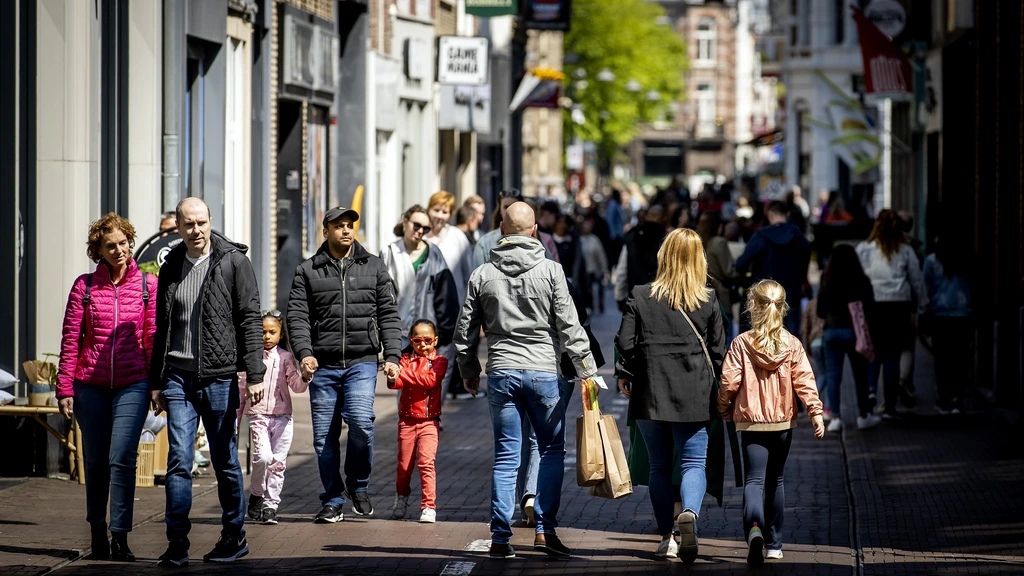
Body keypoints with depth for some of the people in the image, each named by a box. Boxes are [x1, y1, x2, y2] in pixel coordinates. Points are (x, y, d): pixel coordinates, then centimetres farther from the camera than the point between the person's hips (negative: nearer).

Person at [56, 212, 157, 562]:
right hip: (91, 384, 1)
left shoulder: (148, 284, 3)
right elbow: (70, 340, 4)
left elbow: (154, 338, 5)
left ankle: (120, 537, -9)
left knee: (122, 458, -13)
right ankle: (98, 534, 21)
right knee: (96, 462, 8)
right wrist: (65, 388, 1)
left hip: (132, 384, -1)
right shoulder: (84, 286, 4)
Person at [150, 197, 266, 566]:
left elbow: (250, 321, -5)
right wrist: (156, 382, 18)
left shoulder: (234, 262, -2)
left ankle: (234, 537, 17)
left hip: (220, 376, -3)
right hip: (178, 376, 3)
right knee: (178, 460, -5)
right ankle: (177, 543, -5)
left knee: (224, 460, 5)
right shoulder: (171, 268, 12)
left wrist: (254, 375, -12)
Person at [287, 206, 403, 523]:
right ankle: (333, 502, 15)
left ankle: (358, 485, 3)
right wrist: (304, 353, -15)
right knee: (324, 436, 2)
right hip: (323, 366, 1)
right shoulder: (307, 271, 7)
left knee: (361, 421, -21)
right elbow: (297, 316, 1)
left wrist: (392, 356, -1)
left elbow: (388, 314, 9)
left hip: (361, 362, -1)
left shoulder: (374, 267, 10)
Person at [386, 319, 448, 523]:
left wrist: (404, 373, -21)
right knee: (404, 465, 8)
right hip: (407, 420, 2)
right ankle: (401, 498, 34)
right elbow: (396, 383, -10)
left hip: (429, 421, -2)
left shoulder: (439, 361, 1)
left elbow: (430, 380, -17)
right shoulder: (406, 359, 5)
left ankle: (429, 507, -11)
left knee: (426, 462, -15)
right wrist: (393, 378, -33)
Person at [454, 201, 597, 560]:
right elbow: (569, 325, -6)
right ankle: (545, 528, 0)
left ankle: (500, 537, 3)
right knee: (552, 450, 9)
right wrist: (585, 369, -1)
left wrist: (469, 373, 23)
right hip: (543, 371, -2)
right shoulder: (550, 270, -4)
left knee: (506, 456, 6)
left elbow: (465, 332, 10)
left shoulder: (482, 275, 5)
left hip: (501, 374, 2)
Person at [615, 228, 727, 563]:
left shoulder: (640, 297, -2)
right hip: (693, 396, -1)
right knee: (693, 463, 2)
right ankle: (689, 513, -27)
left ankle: (667, 538, 12)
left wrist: (625, 375, 11)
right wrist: (717, 387, 17)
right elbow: (717, 350, 3)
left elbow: (625, 342, -5)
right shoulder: (708, 300, -1)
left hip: (649, 394, 1)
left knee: (659, 467, 11)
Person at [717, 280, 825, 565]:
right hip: (783, 423, 3)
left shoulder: (741, 343, -7)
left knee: (754, 480, -6)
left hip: (751, 422, -3)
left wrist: (725, 410, 8)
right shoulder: (793, 344, 0)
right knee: (775, 480, 17)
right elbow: (804, 380, -6)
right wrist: (815, 412, -3)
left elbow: (729, 381, -8)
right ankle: (774, 544, 22)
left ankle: (754, 528, -36)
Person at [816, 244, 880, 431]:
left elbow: (819, 312, 3)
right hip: (854, 332, -1)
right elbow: (870, 309, -4)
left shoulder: (826, 283, -2)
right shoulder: (861, 282, -7)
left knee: (833, 375, 4)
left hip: (831, 331, 1)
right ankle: (863, 415, 19)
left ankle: (835, 417, -2)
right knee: (860, 374, 12)